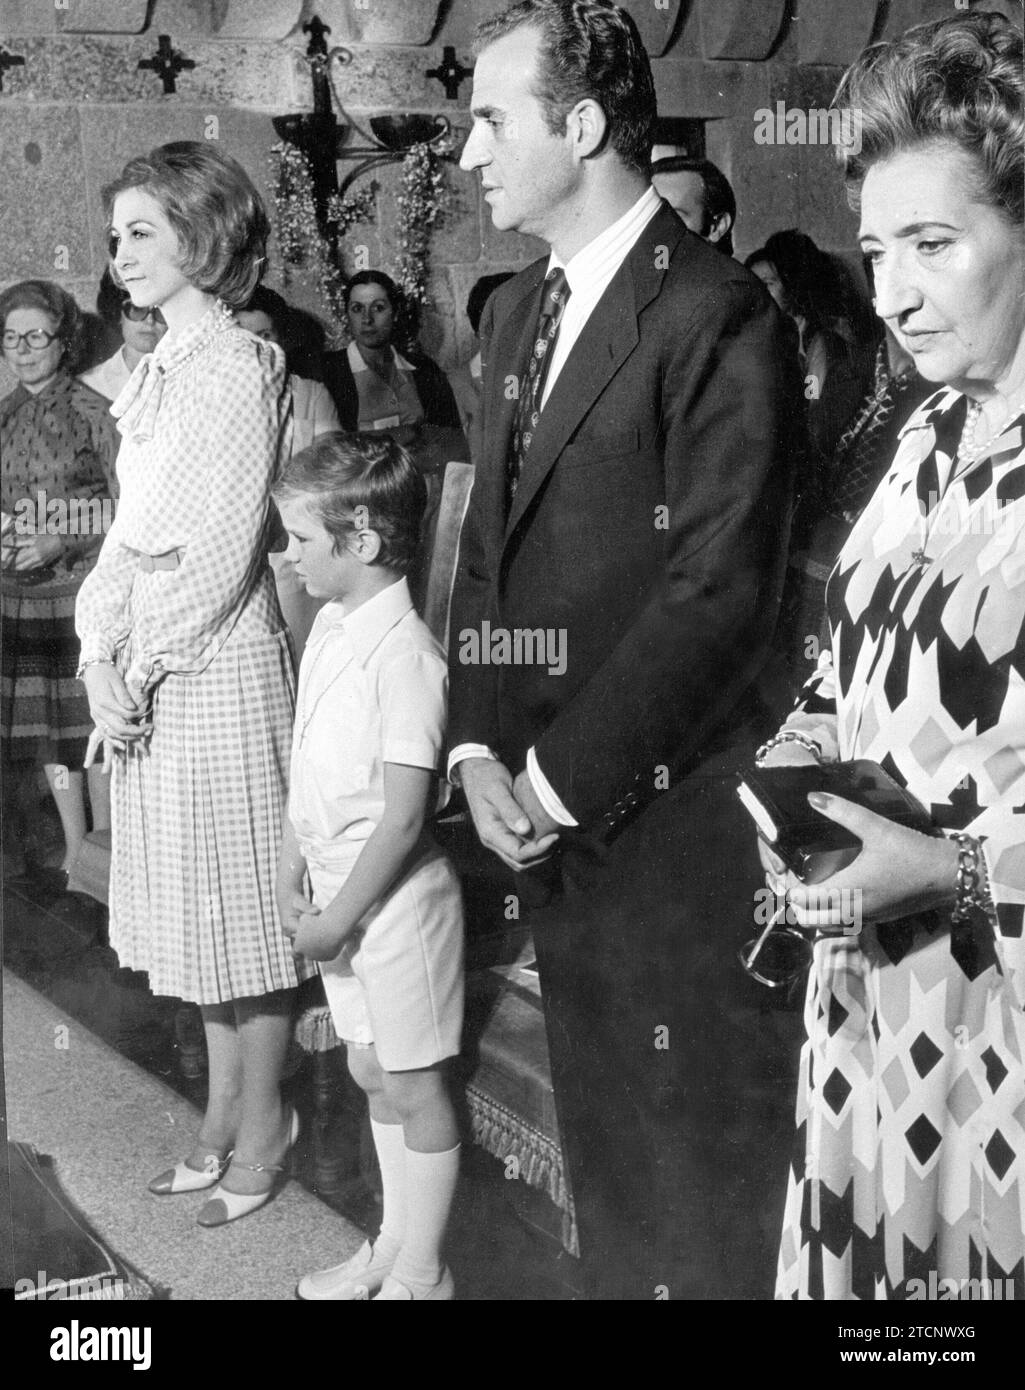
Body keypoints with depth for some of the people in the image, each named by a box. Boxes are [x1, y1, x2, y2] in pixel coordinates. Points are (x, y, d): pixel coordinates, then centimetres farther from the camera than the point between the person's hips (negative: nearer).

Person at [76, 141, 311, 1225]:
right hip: (146, 669, 8)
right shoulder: (158, 372, 12)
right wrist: (102, 656, 1)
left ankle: (261, 1126, 19)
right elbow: (131, 530, 12)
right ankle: (224, 1115, 30)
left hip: (218, 665, -8)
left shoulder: (241, 366, -12)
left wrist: (140, 664, -14)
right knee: (194, 902, 16)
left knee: (241, 899, 4)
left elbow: (222, 549, -17)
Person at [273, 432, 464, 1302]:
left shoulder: (406, 654, -22)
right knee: (373, 1074, 19)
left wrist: (339, 917, -15)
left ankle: (421, 1274, 23)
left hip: (397, 898, -8)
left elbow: (404, 814, -21)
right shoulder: (330, 626, 5)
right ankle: (394, 1246, 36)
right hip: (338, 892, 8)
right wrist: (291, 881, 8)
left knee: (414, 1087, 7)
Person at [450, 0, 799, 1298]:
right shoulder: (515, 312, 13)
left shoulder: (716, 314, -13)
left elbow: (722, 592, -18)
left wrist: (559, 780, -15)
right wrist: (478, 747, 1)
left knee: (679, 1150, 7)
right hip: (545, 807, 7)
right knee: (594, 1133, 19)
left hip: (659, 823, -7)